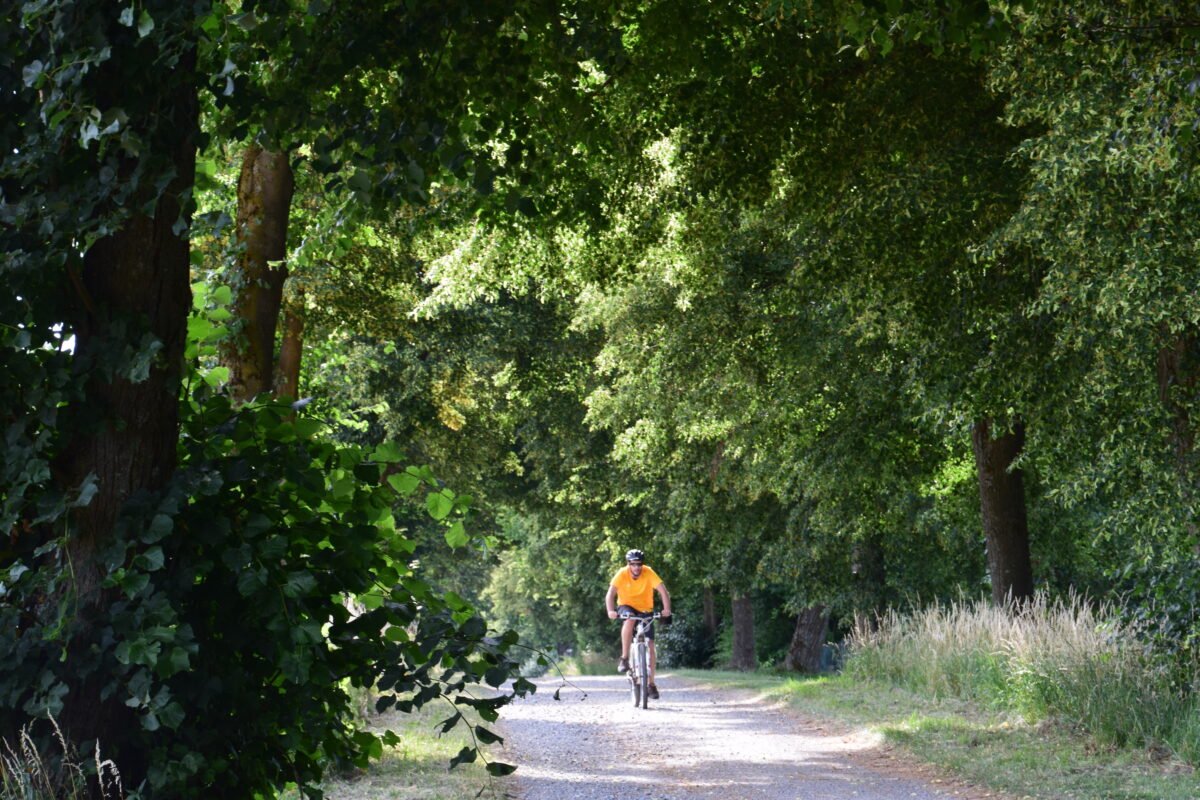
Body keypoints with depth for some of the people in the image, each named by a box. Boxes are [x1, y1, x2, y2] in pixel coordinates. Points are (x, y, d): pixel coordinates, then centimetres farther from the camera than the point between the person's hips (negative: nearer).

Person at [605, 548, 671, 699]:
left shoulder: (649, 573, -20)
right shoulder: (622, 574, -20)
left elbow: (663, 591, -26)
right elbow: (610, 593, -28)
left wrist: (667, 609, -42)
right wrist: (611, 611, -46)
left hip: (645, 610, 1)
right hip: (626, 606, -1)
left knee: (650, 645, -6)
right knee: (630, 620, -37)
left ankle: (651, 684, 5)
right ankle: (624, 658, -27)